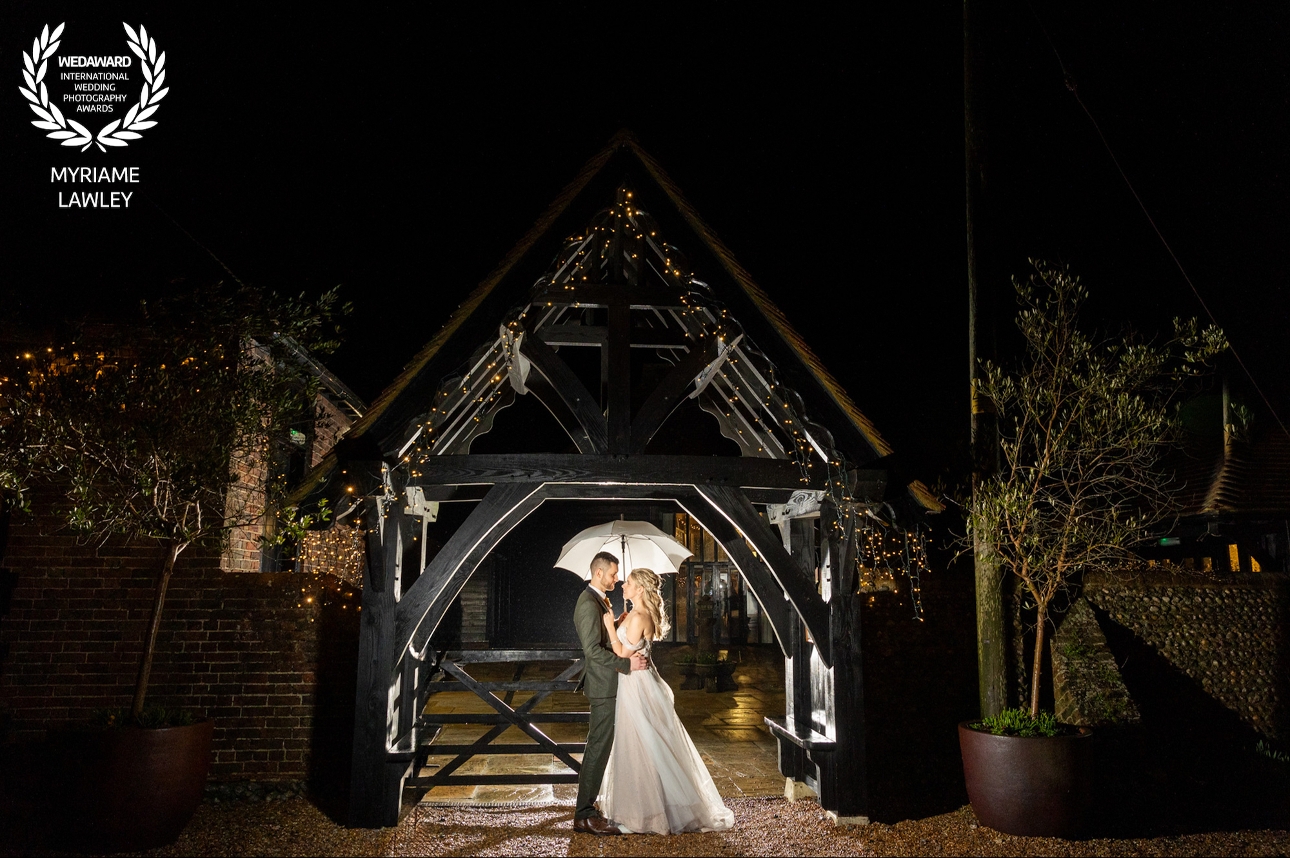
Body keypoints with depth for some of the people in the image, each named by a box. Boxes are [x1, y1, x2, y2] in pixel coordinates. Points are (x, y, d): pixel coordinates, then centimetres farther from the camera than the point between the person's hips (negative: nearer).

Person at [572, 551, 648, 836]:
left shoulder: (598, 600, 14)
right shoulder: (589, 604, -19)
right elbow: (593, 650, -24)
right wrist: (627, 663, -23)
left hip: (607, 684, 10)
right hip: (603, 685, -10)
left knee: (601, 746, 16)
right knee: (598, 747, -6)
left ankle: (588, 807, 25)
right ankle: (585, 815, 0)